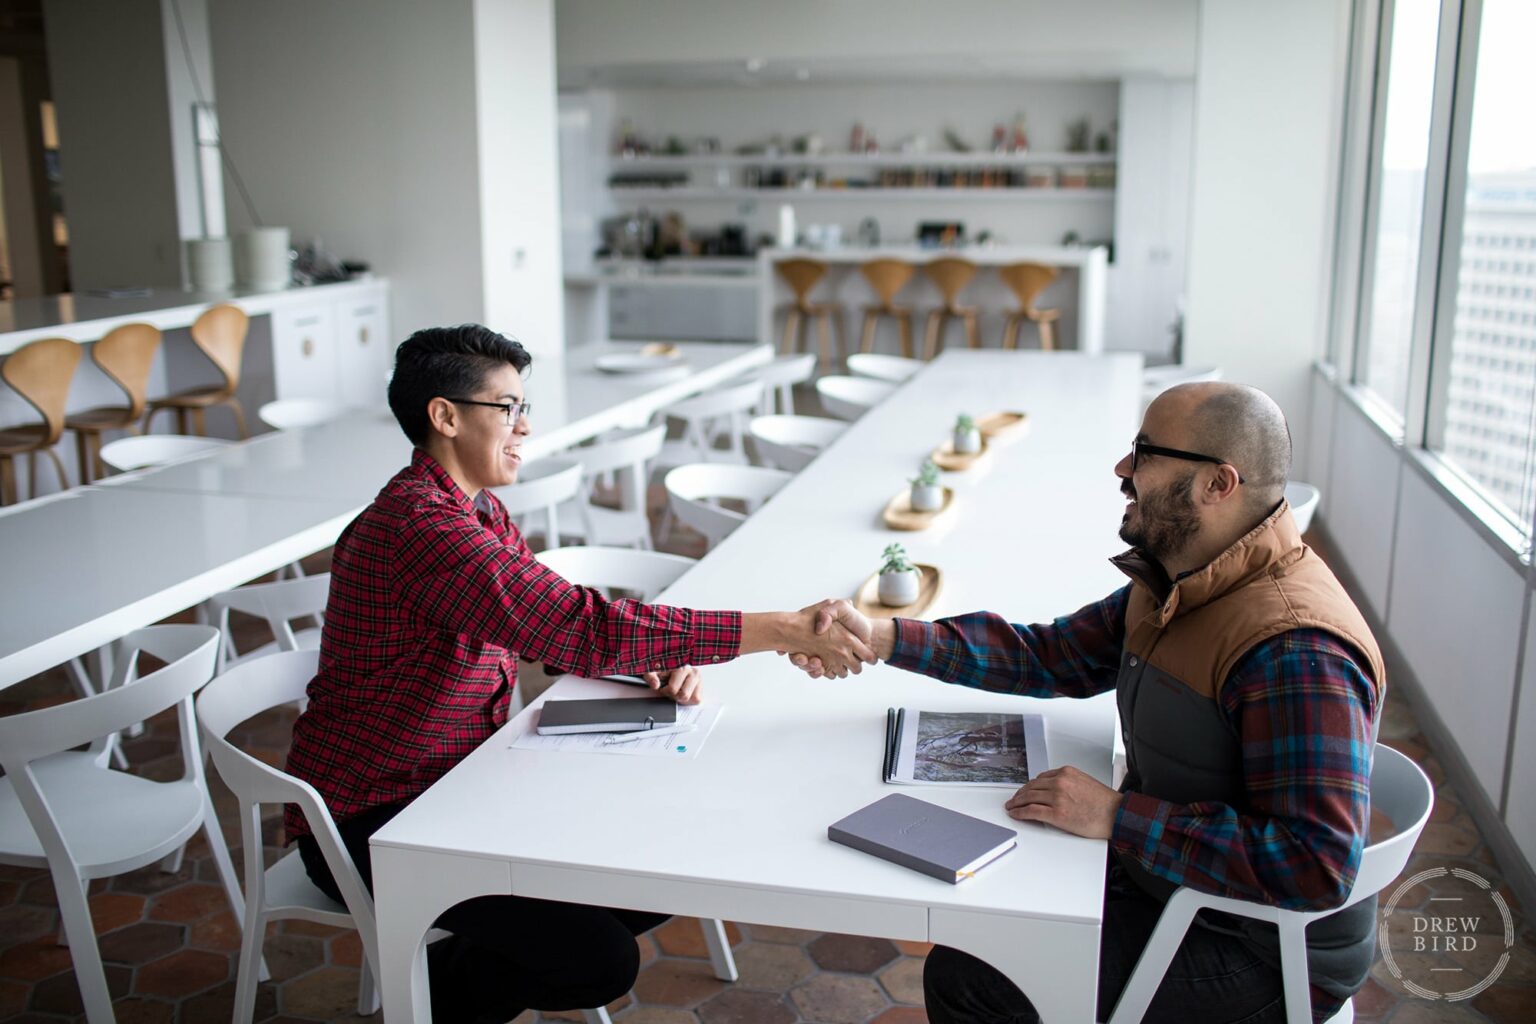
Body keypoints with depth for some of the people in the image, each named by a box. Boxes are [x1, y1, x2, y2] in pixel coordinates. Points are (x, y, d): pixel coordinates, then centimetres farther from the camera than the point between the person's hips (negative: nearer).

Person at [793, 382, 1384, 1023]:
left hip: (1257, 949, -9)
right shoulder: (1175, 584, 3)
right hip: (1162, 882, 9)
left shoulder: (1296, 654, -30)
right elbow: (1050, 656, 6)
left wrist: (1116, 815, -29)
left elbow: (1317, 866, -33)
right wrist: (881, 638, -4)